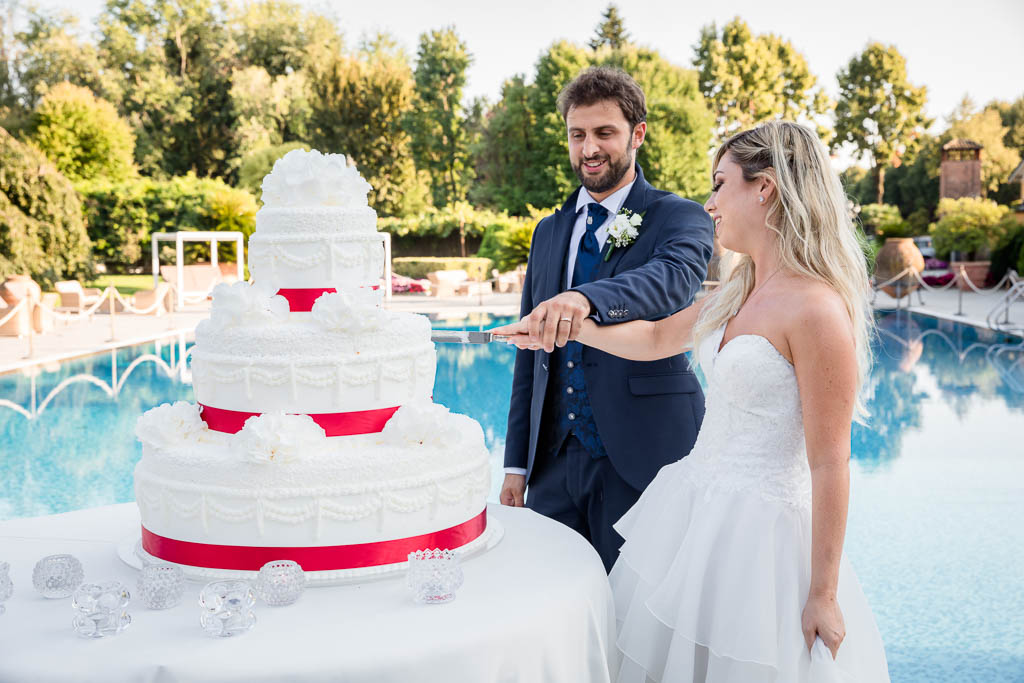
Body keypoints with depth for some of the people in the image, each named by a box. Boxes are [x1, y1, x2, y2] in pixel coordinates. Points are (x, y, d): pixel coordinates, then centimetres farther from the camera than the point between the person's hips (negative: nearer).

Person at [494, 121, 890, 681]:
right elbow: (655, 338, 22)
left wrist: (823, 596, -16)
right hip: (695, 504, 9)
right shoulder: (738, 291, 6)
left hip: (757, 526, -8)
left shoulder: (817, 311, -21)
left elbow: (829, 465, -20)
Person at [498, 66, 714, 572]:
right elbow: (530, 354, 15)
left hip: (638, 459, -4)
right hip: (553, 459, 5)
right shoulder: (549, 232, 14)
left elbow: (674, 278, -26)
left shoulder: (679, 218, -2)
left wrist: (587, 299, -45)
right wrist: (516, 462, 11)